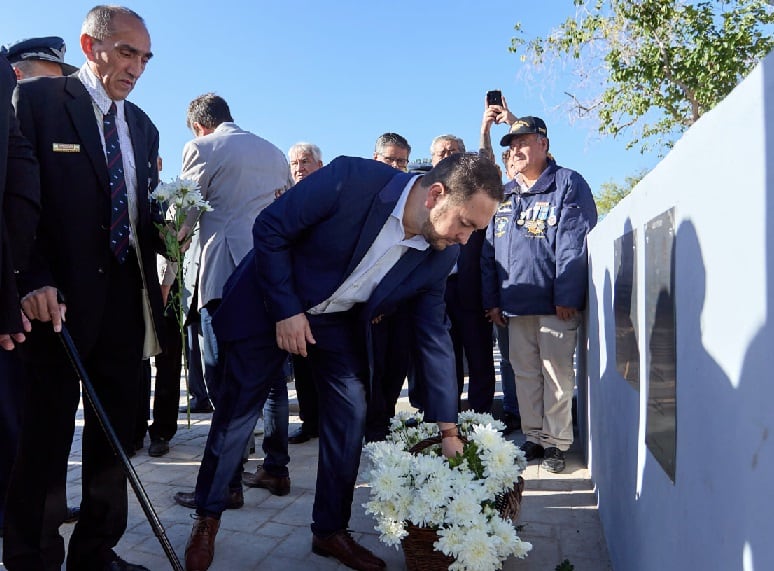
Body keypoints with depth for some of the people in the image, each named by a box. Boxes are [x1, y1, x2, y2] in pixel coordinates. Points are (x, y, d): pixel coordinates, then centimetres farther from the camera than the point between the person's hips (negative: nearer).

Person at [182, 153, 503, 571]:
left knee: (351, 415, 0)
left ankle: (330, 530, 22)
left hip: (340, 321, 4)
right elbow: (268, 230, -20)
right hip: (270, 305, -3)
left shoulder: (439, 254, -15)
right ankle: (207, 518, 28)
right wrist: (286, 309, -21)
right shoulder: (351, 179, -31)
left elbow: (432, 335, -7)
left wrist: (448, 429, -7)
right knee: (236, 411, 4)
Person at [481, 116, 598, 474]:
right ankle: (534, 436, 23)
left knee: (557, 373, 1)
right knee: (524, 373, 11)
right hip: (515, 303, 6)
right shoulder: (503, 196, 17)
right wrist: (491, 299, 8)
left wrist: (567, 296, -17)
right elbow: (489, 252, 14)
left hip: (555, 302, -5)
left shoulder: (568, 184, -1)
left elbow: (573, 245, -11)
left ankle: (556, 441, 14)